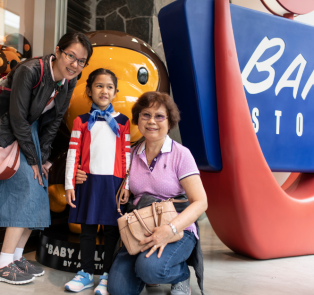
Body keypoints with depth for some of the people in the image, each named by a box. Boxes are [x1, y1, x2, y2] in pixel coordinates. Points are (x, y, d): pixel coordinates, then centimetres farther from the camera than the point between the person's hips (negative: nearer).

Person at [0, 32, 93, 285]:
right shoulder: (29, 71, -27)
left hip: (29, 129, 7)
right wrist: (32, 159, -18)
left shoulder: (69, 81, -6)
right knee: (26, 185, -17)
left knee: (37, 188, 2)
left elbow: (53, 120, 1)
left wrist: (43, 157, -3)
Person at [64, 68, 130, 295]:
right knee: (88, 228, 9)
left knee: (112, 229, 5)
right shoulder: (81, 121, 8)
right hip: (88, 181, 1)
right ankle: (86, 273, 23)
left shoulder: (123, 122, 7)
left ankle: (107, 275, 17)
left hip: (113, 182, 0)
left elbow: (127, 155, 5)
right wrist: (69, 184, 0)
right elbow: (73, 153, 4)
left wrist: (127, 185, 0)